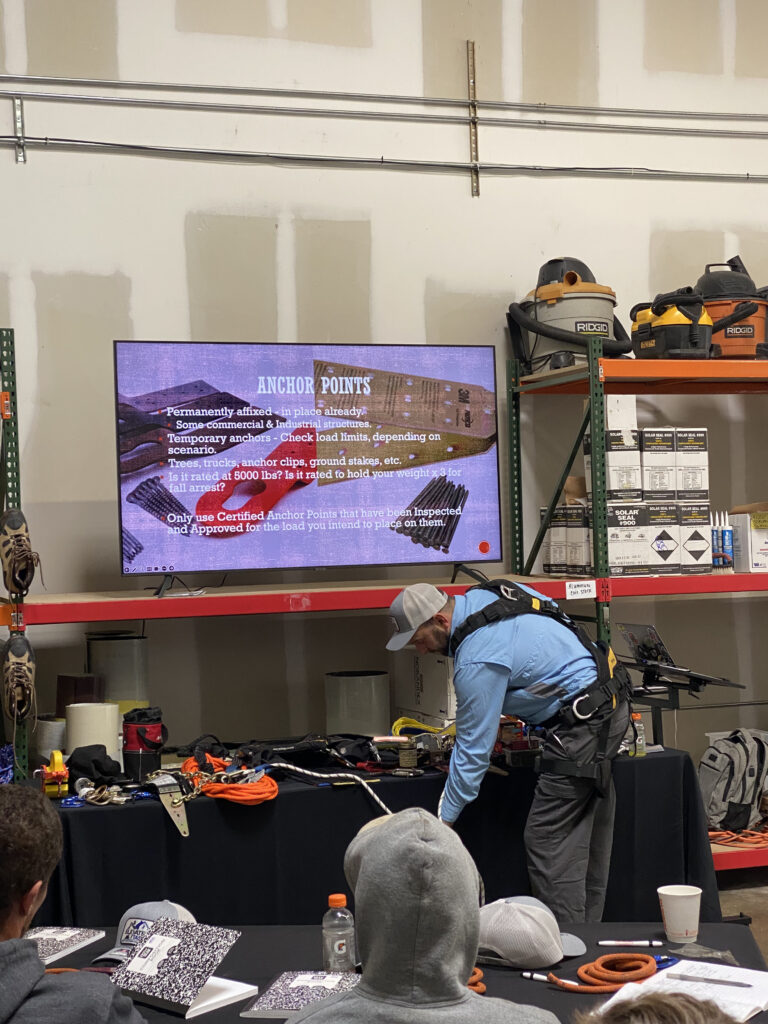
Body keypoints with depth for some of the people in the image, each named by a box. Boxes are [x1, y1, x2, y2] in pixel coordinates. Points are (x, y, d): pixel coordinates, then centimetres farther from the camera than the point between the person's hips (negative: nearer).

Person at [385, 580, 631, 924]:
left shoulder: (478, 661, -23)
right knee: (590, 837, 15)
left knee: (548, 843, -8)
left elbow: (473, 750, -18)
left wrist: (445, 819, -10)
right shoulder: (481, 595, 4)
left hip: (583, 722, -11)